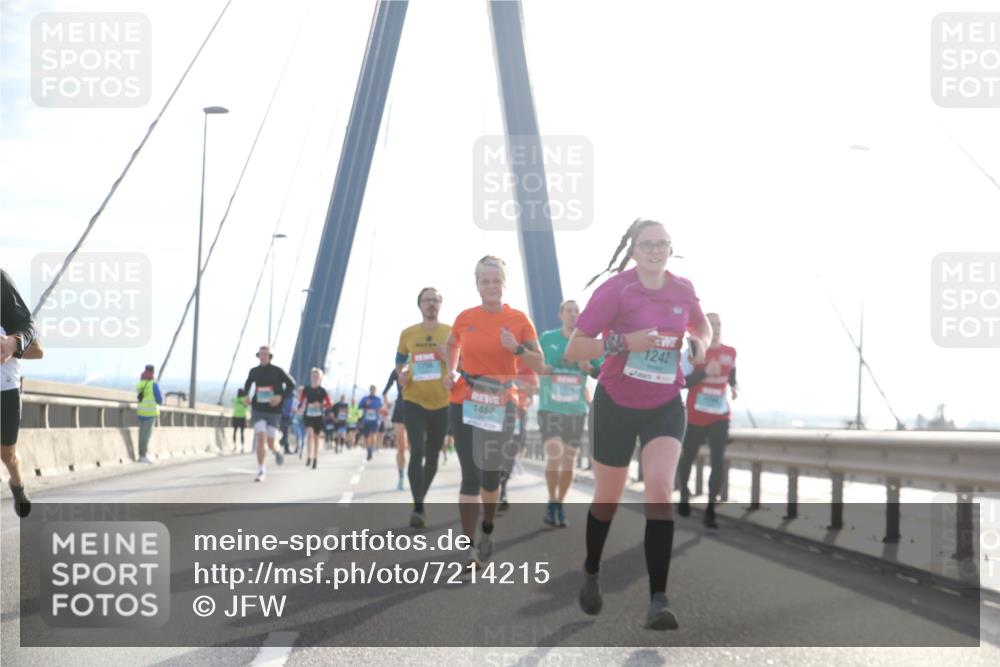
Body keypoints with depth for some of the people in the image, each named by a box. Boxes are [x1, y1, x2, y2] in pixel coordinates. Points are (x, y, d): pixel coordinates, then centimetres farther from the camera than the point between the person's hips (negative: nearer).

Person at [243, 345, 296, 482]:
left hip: (274, 412, -1)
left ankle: (277, 450, 41)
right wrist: (246, 395, 4)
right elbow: (248, 383, 24)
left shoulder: (277, 371, -7)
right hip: (259, 411, 1)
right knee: (260, 439, -17)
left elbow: (292, 385, -2)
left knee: (270, 444, 0)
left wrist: (281, 397, -18)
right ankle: (261, 471, -6)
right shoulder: (254, 371, 2)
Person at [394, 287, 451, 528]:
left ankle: (421, 500, 32)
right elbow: (399, 362, 15)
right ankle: (418, 508, -19)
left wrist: (447, 356, -18)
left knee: (432, 456, 13)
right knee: (417, 453, -16)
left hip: (441, 403, 1)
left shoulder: (450, 333, 0)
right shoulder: (408, 334, 3)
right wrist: (400, 376, -6)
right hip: (413, 401, -1)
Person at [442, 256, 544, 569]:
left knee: (491, 472, 12)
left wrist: (517, 348, -18)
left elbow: (539, 364, -1)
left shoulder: (519, 319, -3)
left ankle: (488, 531, 35)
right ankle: (468, 546, -6)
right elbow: (451, 346, 21)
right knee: (471, 474, -8)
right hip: (465, 403, -1)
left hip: (502, 406, 1)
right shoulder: (465, 318, 0)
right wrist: (451, 371, 4)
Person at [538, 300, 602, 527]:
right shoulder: (547, 338, 0)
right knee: (553, 455, -19)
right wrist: (540, 368, -15)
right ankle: (552, 503, -1)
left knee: (569, 461, 8)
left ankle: (560, 505, 25)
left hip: (576, 409, 2)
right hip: (550, 408, -2)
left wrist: (590, 368, -15)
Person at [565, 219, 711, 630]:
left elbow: (701, 326, 19)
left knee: (660, 491, -19)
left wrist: (701, 344, -4)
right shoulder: (614, 291, -14)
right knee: (607, 501, 12)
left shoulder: (682, 290, -2)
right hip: (616, 405, -2)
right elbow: (572, 350, -17)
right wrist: (623, 342, -31)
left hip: (665, 407, 2)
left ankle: (658, 600, -18)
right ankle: (591, 574, 40)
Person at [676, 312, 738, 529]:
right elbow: (683, 381, -15)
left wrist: (733, 387, 8)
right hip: (695, 416, -2)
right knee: (687, 457, 13)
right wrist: (704, 372, -26)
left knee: (718, 461, -10)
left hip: (720, 416, 2)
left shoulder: (730, 353, 4)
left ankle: (710, 510, -6)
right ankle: (684, 496, 39)